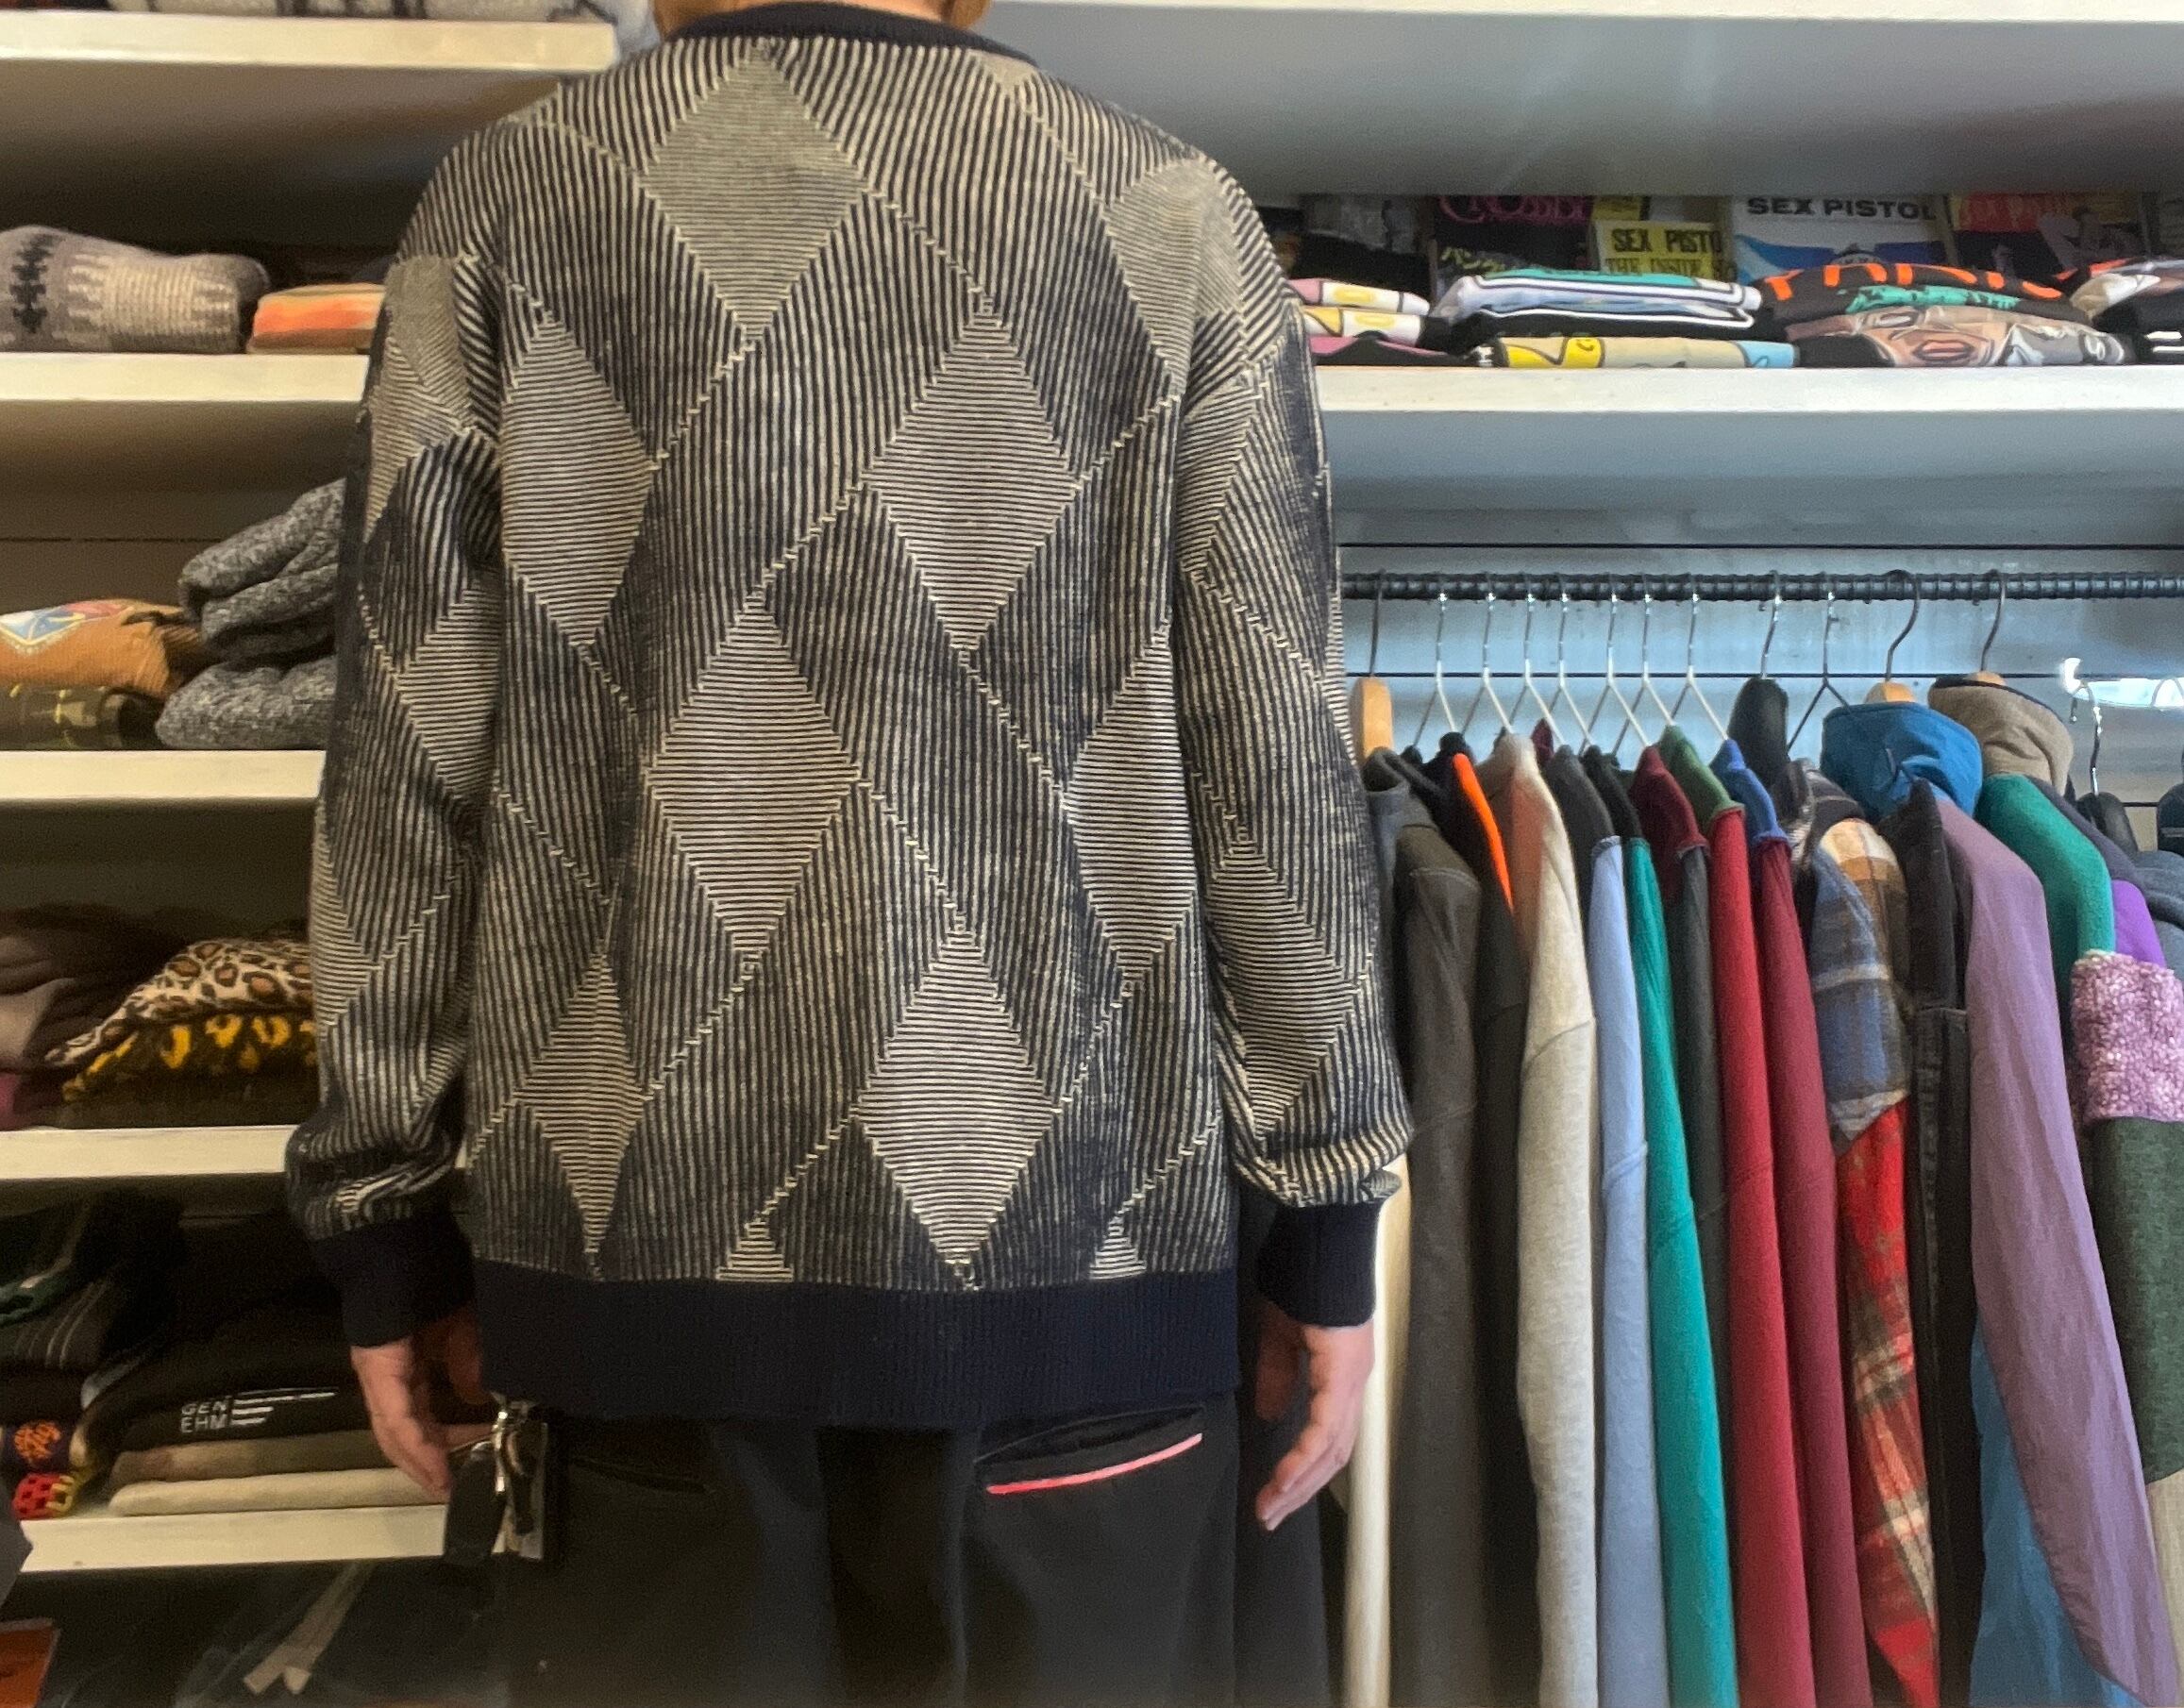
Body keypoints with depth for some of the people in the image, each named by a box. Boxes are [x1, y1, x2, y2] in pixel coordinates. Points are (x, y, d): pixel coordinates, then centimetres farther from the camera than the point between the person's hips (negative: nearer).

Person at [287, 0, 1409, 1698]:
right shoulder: (1177, 215, 3)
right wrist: (1324, 1214, 5)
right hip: (1065, 1228, 0)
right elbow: (1277, 764, -2)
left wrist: (390, 1213, 9)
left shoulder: (509, 194, 5)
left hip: (637, 1223, 2)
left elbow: (408, 749, 1)